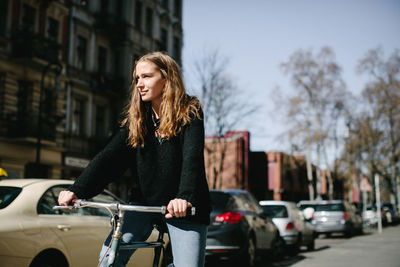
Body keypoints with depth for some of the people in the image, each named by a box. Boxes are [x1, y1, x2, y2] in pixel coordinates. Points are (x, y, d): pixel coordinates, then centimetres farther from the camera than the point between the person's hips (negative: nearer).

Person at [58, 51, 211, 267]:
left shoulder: (190, 113, -8)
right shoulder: (135, 120, 4)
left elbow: (192, 157, -23)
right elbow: (109, 156, -7)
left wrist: (184, 197, -41)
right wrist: (76, 190, -22)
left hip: (184, 208, -3)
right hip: (145, 201, 4)